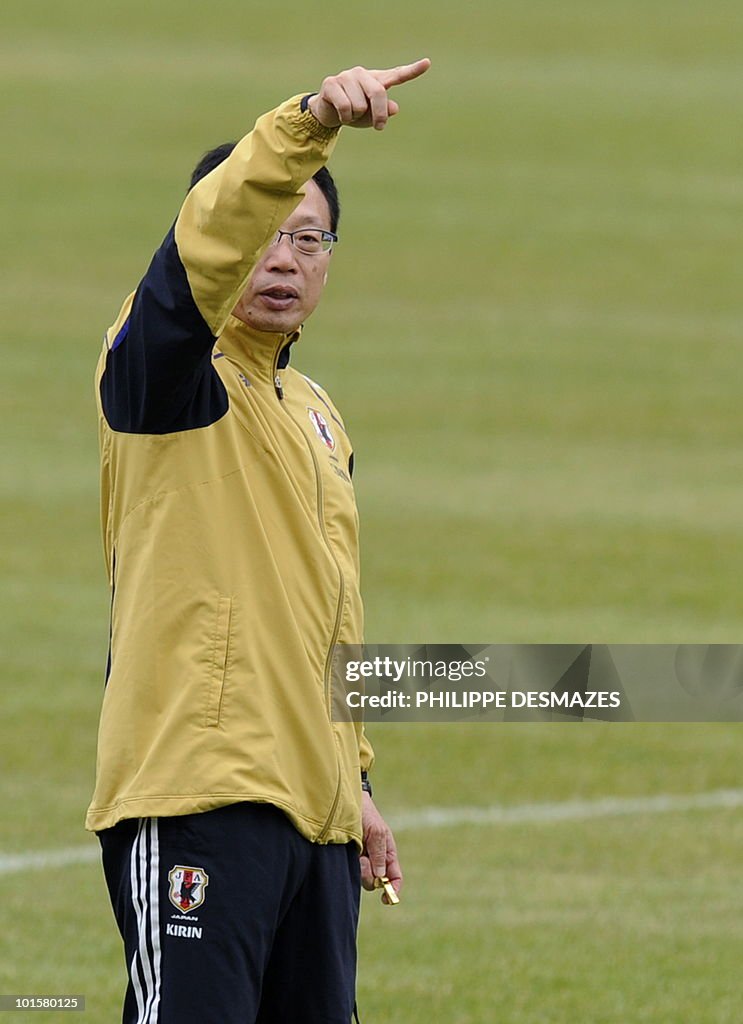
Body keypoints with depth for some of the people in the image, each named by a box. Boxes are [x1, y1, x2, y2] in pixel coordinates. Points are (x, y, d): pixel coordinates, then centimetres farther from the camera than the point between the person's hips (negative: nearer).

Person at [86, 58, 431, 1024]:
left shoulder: (316, 413, 20)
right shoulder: (170, 375, -3)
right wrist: (308, 123, -39)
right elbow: (205, 243, -25)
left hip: (313, 808, 8)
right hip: (198, 795, -8)